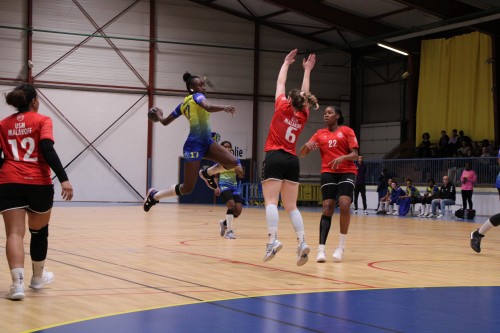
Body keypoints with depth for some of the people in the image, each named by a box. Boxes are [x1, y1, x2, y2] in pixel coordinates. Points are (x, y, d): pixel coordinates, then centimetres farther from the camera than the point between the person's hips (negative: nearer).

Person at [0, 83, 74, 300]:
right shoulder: (42, 121, 2)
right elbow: (48, 150, -12)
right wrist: (63, 179, -18)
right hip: (39, 183, -1)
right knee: (39, 231, 18)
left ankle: (18, 282, -24)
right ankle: (38, 277, 34)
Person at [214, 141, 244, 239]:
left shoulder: (236, 160, 10)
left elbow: (242, 175, 4)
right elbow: (215, 176, 4)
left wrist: (237, 169, -16)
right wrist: (217, 187, -11)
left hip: (234, 186, 4)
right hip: (224, 186, -4)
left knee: (238, 210, -5)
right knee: (231, 205, -26)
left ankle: (224, 223, 23)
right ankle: (229, 230, -20)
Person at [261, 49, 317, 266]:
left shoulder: (282, 108, 0)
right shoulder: (302, 116, 11)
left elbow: (280, 83, 13)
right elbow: (305, 93, 26)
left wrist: (286, 63, 26)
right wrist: (307, 70, 35)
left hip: (275, 157, -5)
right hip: (292, 160, 5)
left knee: (271, 201, -13)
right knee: (291, 206, 6)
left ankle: (273, 239, -30)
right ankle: (302, 242, -10)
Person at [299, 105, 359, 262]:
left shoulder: (346, 131, 5)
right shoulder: (320, 134, 12)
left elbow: (355, 154, -2)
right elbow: (302, 154, 9)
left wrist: (342, 158, -22)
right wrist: (306, 145, -14)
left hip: (346, 172, -2)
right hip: (328, 173, 2)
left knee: (344, 205, -20)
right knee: (327, 209, -10)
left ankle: (341, 246, -9)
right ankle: (321, 249, -12)